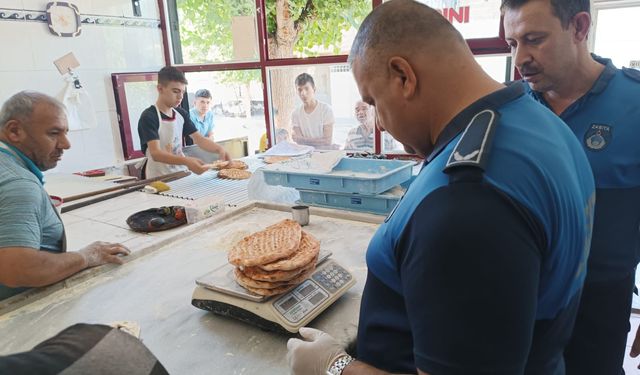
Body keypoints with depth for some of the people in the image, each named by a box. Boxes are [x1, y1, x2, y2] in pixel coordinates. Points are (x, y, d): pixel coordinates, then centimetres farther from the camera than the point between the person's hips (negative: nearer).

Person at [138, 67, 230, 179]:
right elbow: (155, 153, -23)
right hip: (159, 179, -5)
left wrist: (219, 149, -17)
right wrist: (186, 161, -39)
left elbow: (199, 138, 3)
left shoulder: (181, 114, 8)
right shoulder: (148, 117, -13)